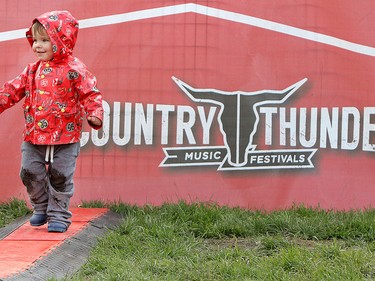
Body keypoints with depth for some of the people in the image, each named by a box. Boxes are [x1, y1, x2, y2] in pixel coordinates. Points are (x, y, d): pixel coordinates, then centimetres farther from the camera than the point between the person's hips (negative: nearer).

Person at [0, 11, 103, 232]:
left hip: (65, 138, -5)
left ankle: (58, 215, 12)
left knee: (60, 176, 1)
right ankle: (41, 208, 26)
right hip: (34, 137, 5)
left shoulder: (74, 69, -9)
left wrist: (95, 113, -28)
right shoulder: (33, 70, 8)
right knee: (30, 172, 7)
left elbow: (91, 93, -13)